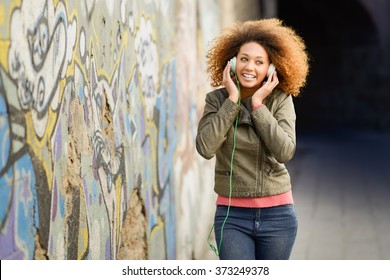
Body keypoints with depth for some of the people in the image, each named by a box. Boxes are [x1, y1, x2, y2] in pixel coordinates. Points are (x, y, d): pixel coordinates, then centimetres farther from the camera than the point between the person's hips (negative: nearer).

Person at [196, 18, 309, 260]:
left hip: (277, 213, 1)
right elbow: (206, 148, -17)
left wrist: (258, 104, -15)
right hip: (232, 214, -1)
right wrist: (232, 100, -14)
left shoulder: (281, 100, -2)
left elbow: (285, 152, -16)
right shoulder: (217, 99, -2)